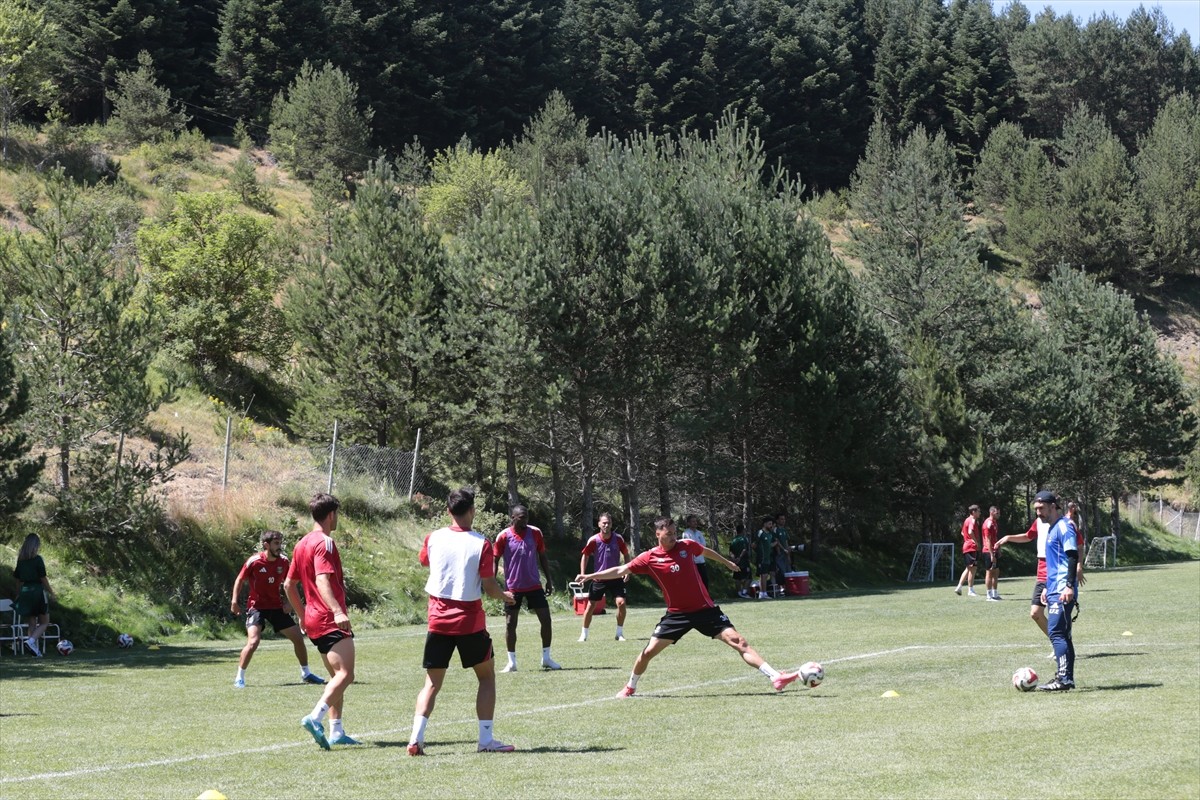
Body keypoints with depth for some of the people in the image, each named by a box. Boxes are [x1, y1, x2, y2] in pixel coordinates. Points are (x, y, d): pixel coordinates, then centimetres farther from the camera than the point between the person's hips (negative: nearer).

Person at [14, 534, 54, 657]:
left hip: (24, 591, 5)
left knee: (32, 624, 12)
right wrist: (51, 592, -1)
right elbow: (43, 578, -11)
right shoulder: (37, 559, -11)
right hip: (37, 591, -5)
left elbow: (18, 577, 12)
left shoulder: (20, 560, 6)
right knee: (44, 623, 5)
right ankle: (31, 641, -18)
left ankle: (35, 649, 8)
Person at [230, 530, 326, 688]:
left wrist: (289, 602, -1)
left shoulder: (284, 562, -4)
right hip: (257, 607, -5)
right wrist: (234, 601, -10)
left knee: (298, 638, 5)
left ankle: (305, 674, 23)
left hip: (277, 607, 5)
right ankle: (239, 678, -7)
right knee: (253, 641, -22)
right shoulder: (254, 561, -16)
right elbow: (240, 580, -3)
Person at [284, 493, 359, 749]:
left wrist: (304, 615, 30)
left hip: (313, 620, 10)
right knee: (345, 675, -17)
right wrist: (337, 611, -37)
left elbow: (289, 585, 22)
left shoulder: (302, 544, 16)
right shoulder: (324, 543, -11)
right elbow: (322, 581, -25)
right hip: (331, 621, -10)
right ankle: (315, 718, -32)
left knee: (337, 676, 16)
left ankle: (336, 731, 14)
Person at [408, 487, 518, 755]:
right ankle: (486, 739, 9)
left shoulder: (433, 539, -2)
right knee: (487, 676, 14)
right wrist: (505, 596, 12)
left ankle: (416, 738, -9)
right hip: (470, 622, -3)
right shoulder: (481, 544, -11)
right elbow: (489, 586, -8)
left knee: (432, 683, 8)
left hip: (438, 621, 3)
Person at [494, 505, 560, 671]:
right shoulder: (504, 536, -9)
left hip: (534, 585, 3)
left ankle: (546, 658, 10)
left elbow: (542, 556, 9)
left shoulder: (535, 533, 0)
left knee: (546, 619, -2)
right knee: (510, 623, -1)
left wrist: (549, 580, 7)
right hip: (513, 587, -2)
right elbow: (495, 560, -3)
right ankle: (512, 662, 9)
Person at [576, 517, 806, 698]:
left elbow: (707, 552, 18)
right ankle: (630, 688, 23)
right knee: (648, 652, -2)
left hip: (705, 608, 0)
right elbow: (620, 570, -2)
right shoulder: (650, 558, -7)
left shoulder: (687, 546, -4)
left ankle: (776, 677, -13)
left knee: (737, 640, -10)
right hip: (677, 613, 0)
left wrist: (726, 562, 33)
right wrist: (592, 576, -10)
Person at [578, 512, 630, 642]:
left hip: (615, 578, 0)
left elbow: (626, 554, 7)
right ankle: (584, 634, 17)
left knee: (621, 602, -16)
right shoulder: (593, 540, -11)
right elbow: (585, 556, 2)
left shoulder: (618, 539, -8)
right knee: (591, 606, 1)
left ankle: (620, 633, 0)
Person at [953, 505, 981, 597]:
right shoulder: (972, 520, -12)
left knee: (968, 568, 16)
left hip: (966, 547, 10)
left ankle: (959, 587, 15)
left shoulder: (967, 520, 17)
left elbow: (963, 532, 28)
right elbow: (970, 532, -30)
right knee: (972, 568, -6)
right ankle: (970, 591, -4)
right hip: (971, 547, -10)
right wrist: (976, 542, -21)